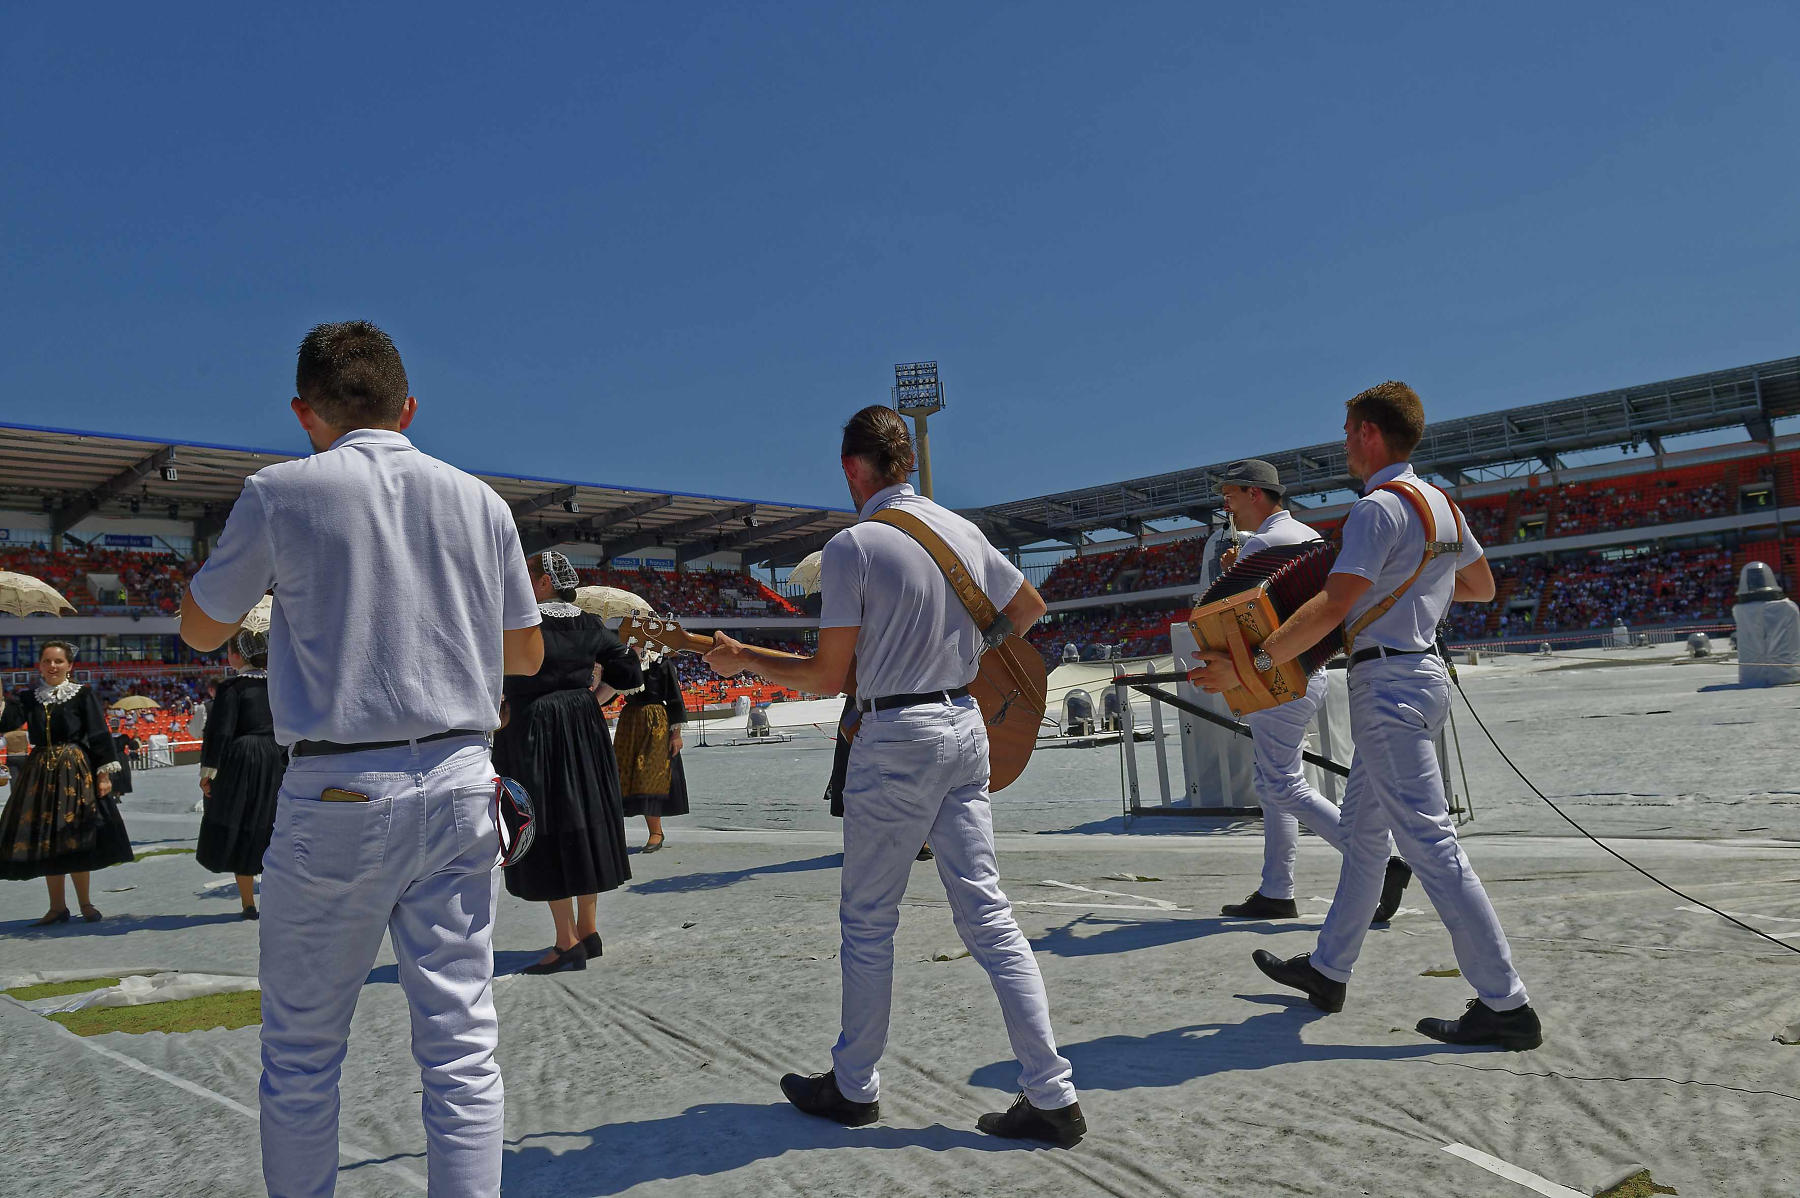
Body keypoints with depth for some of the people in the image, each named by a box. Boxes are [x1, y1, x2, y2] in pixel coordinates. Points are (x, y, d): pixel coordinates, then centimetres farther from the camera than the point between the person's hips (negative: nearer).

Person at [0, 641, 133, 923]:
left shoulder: (83, 694, -1)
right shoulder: (28, 698, 9)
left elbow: (99, 736, -4)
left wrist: (104, 774, -9)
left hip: (76, 771, -3)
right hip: (39, 772, 4)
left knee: (75, 837, -1)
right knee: (44, 836, 5)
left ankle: (84, 902, 12)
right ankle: (57, 906, 15)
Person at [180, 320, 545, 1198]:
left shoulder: (282, 492, -3)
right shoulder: (481, 501, 6)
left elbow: (201, 629, 11)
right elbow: (525, 654, 14)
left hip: (340, 796, -2)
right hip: (459, 785, 3)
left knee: (301, 1051, 13)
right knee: (461, 1042, 7)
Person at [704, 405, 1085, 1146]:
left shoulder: (852, 545, -12)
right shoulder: (962, 530, 8)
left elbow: (829, 677, -11)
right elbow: (1030, 607, 21)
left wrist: (742, 659, 2)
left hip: (896, 738, -6)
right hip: (966, 727, 6)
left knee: (867, 920, 10)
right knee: (988, 917, 8)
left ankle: (854, 1087, 24)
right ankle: (1052, 1097, 9)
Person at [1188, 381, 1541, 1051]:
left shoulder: (1379, 507, -16)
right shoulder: (1442, 504, 13)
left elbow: (1333, 606, -24)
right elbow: (1482, 587, 24)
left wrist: (1248, 664, -23)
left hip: (1388, 681, -10)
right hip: (1422, 668, 10)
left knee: (1429, 843, -7)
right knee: (1361, 829, 16)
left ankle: (1506, 1005, -1)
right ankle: (1327, 971, 26)